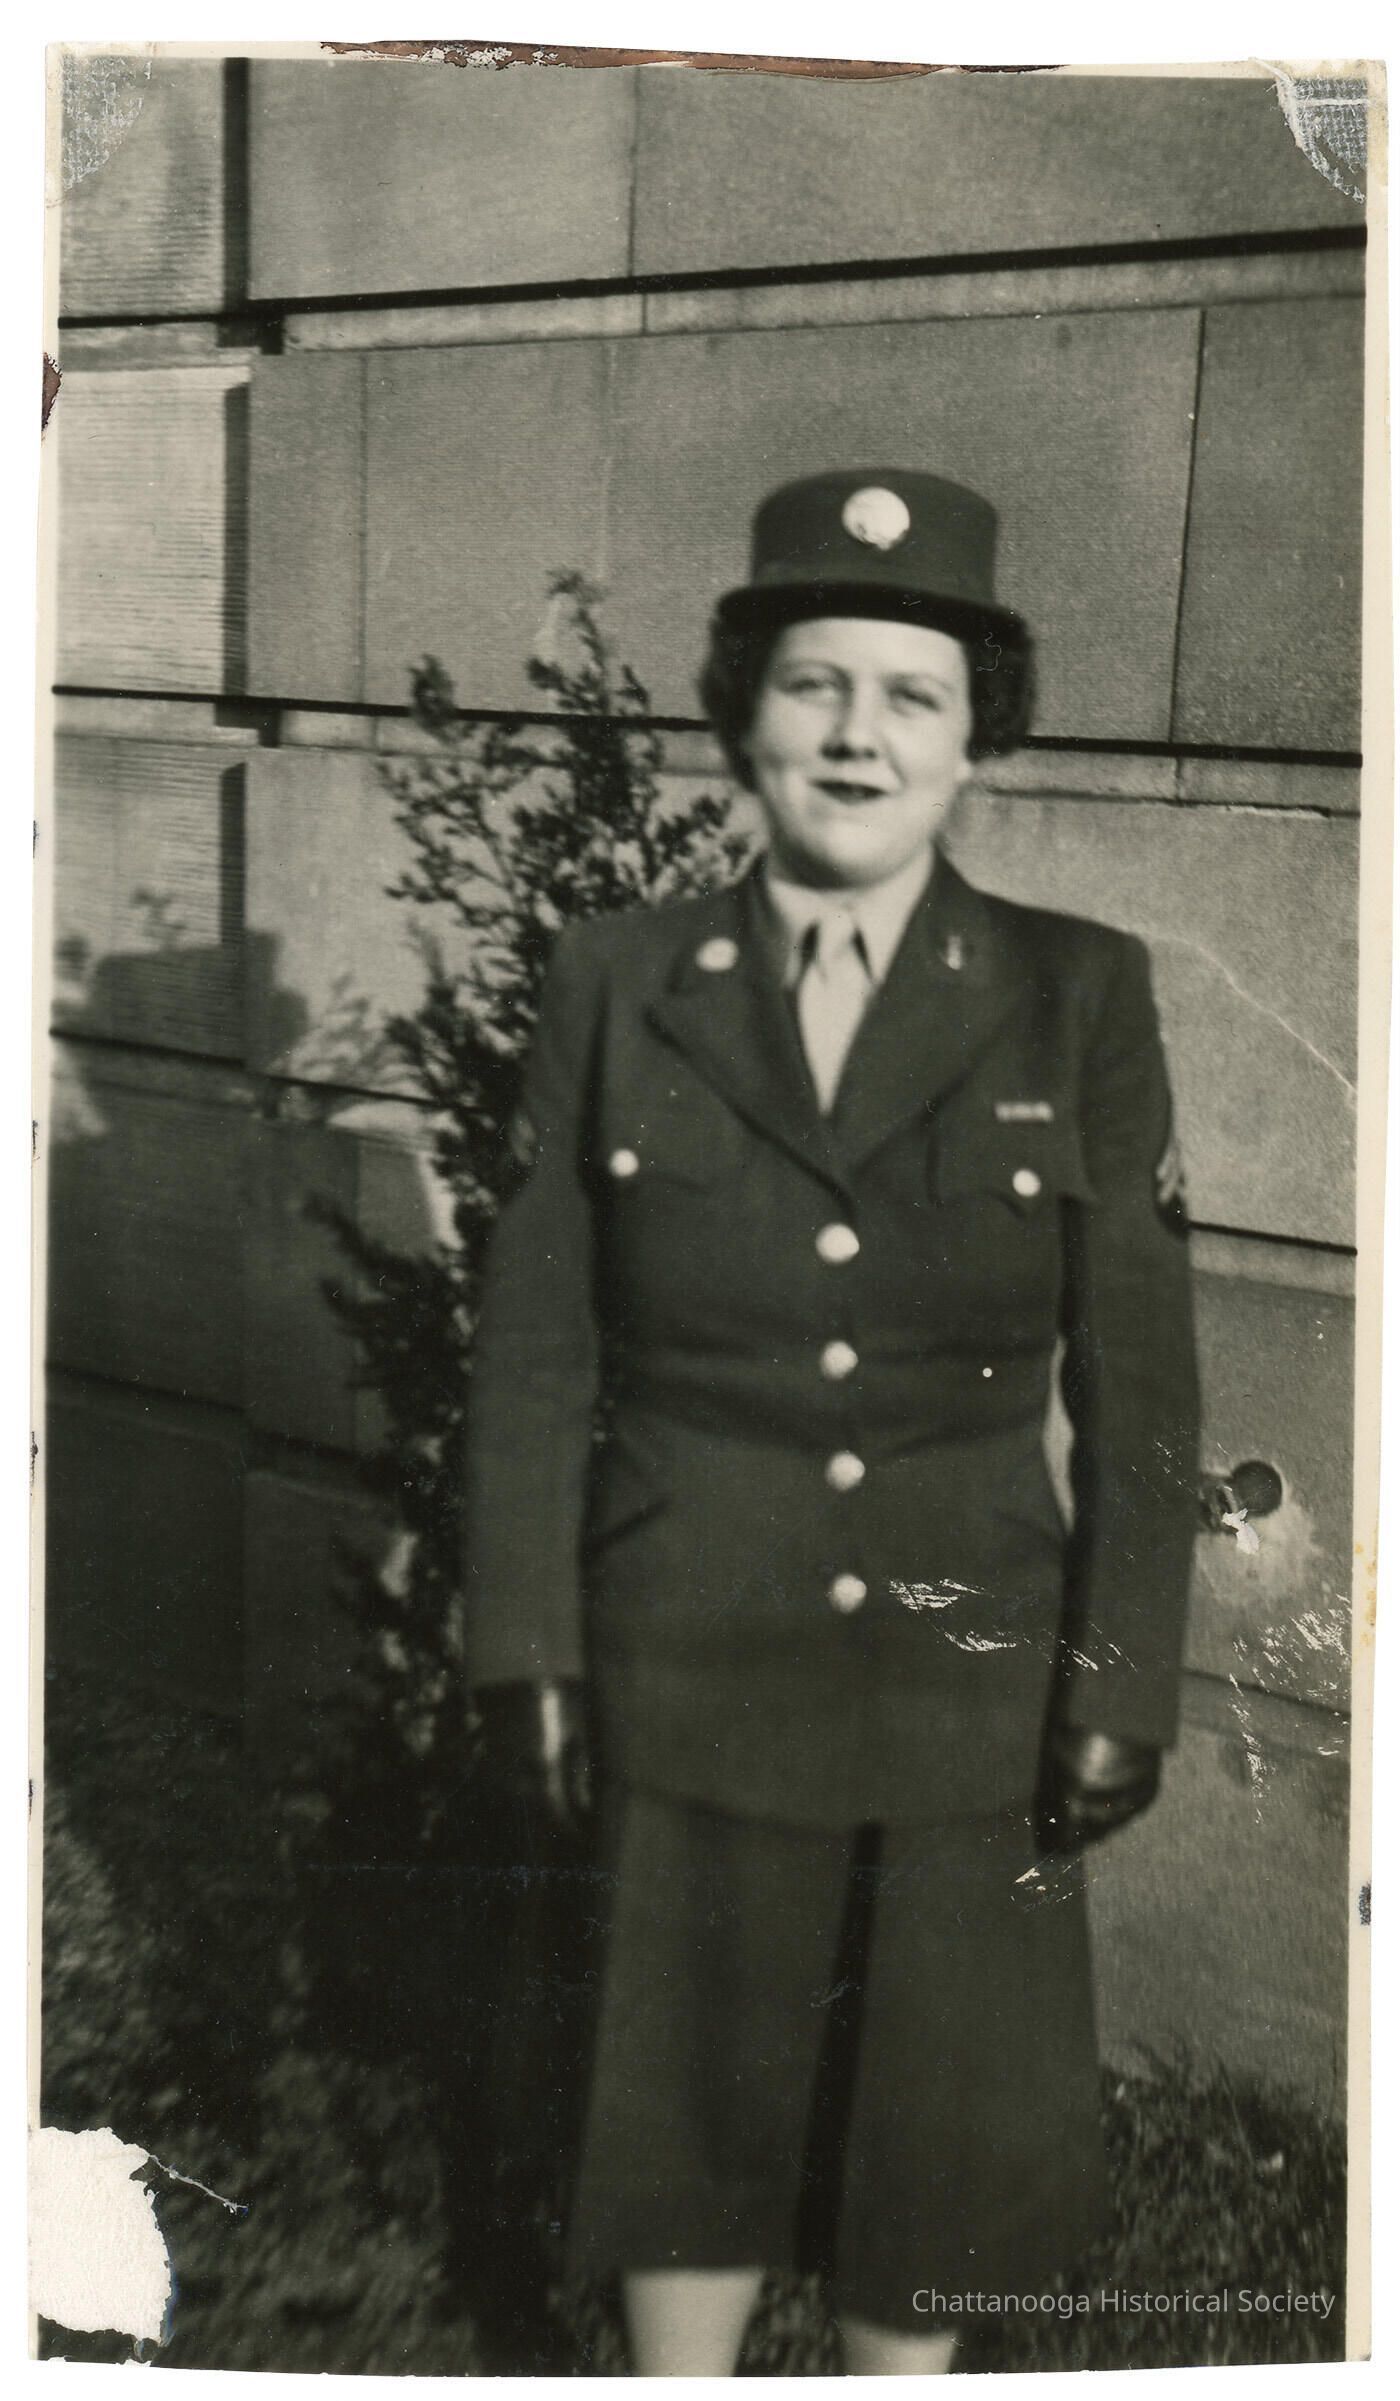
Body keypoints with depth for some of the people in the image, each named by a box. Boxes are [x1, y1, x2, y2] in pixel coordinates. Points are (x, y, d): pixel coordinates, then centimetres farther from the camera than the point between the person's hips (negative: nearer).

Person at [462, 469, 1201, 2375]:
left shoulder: (1078, 998, -6)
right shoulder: (616, 987, -4)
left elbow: (1141, 1378, -4)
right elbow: (536, 1352, 0)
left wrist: (1124, 1687, -5)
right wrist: (526, 1643, -2)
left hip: (973, 1672, 0)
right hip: (696, 1662, 0)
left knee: (956, 2121, 12)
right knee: (694, 2079, 15)